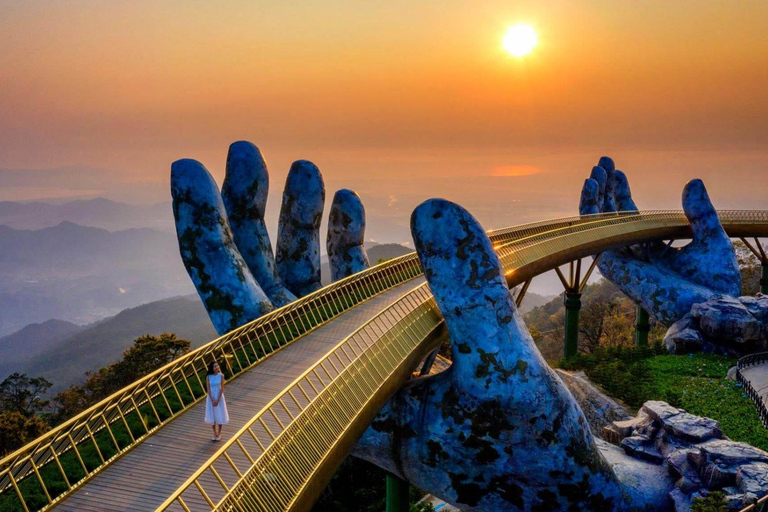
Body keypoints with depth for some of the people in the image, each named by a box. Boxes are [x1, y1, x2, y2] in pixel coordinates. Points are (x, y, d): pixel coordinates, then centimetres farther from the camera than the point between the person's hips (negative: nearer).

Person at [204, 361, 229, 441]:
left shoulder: (221, 376, -9)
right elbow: (208, 389, -7)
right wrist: (212, 400, -13)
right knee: (212, 415, 7)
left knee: (219, 415, 4)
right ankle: (214, 433, 22)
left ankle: (219, 434, 20)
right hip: (211, 397, 1)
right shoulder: (208, 377, -9)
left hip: (219, 396, -1)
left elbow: (222, 388, -9)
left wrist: (218, 400, -13)